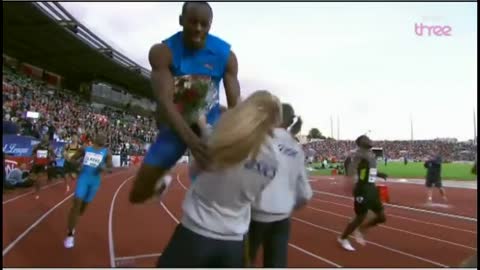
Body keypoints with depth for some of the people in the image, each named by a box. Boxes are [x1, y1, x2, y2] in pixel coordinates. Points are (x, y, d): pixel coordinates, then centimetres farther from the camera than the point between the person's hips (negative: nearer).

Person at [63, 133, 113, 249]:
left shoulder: (107, 153, 1)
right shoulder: (85, 149, 4)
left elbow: (111, 168, -1)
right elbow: (73, 159, 13)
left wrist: (104, 168, -22)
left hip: (95, 181, 1)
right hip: (83, 177, -1)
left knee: (84, 205, 13)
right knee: (76, 203, -12)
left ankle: (72, 224, 42)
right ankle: (70, 234, -5)